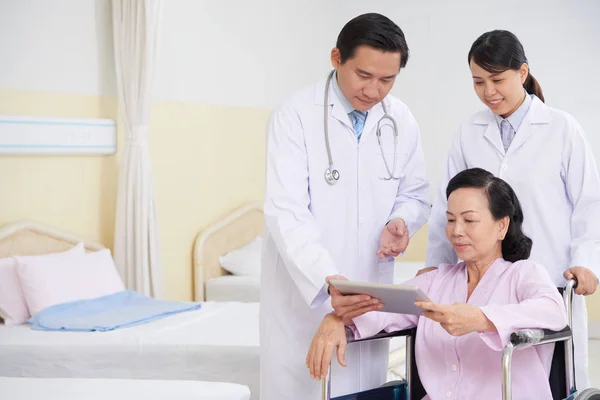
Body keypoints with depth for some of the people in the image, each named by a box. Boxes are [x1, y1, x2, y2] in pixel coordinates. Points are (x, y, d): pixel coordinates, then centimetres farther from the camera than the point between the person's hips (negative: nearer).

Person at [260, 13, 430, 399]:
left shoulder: (402, 122, 2)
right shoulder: (296, 117, -12)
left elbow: (416, 196, 14)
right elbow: (287, 212, -20)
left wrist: (401, 222, -11)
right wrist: (329, 281, -34)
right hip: (302, 293, -4)